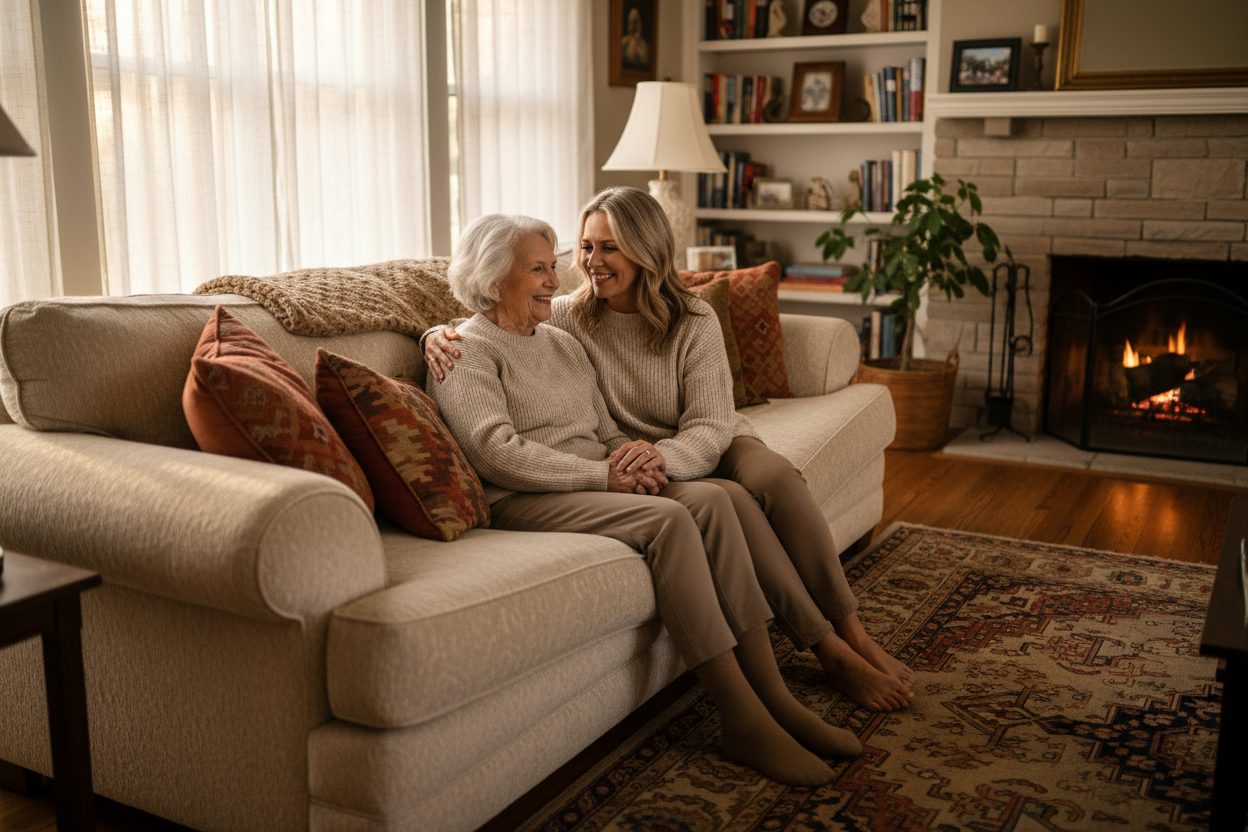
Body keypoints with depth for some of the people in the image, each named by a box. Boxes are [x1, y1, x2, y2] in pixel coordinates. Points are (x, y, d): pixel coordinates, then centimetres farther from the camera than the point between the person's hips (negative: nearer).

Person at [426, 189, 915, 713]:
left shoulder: (694, 322, -8)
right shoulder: (571, 317, -3)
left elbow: (711, 426, -15)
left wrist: (663, 454, -36)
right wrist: (441, 333, -22)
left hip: (712, 448, 1)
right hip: (642, 465, -1)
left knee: (775, 475, -33)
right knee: (729, 499, -32)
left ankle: (851, 632, -23)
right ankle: (829, 652, -26)